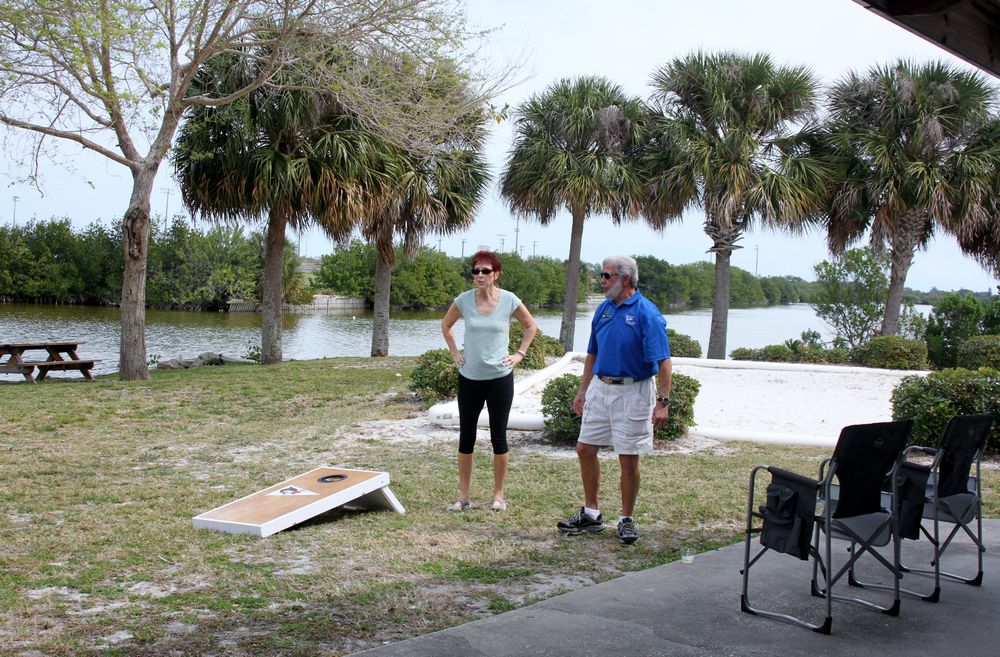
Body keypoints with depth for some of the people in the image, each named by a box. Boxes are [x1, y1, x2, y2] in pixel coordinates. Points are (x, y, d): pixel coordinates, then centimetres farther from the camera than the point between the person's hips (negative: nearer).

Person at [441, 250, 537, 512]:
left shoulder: (509, 300, -7)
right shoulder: (464, 300, -4)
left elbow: (531, 326, 9)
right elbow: (446, 325, 15)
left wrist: (520, 354, 2)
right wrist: (454, 353, 7)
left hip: (500, 378, -2)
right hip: (469, 378, 2)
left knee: (498, 438, 6)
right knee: (466, 438, 6)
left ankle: (499, 495, 18)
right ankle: (463, 497, 15)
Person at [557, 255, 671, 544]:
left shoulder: (646, 314, -15)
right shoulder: (603, 309, 7)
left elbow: (663, 361, -18)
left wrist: (663, 402, -24)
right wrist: (583, 391, 16)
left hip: (632, 392, -7)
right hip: (600, 388, 7)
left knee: (628, 458, 1)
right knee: (584, 449, 8)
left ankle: (627, 520, 17)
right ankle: (591, 514, 23)